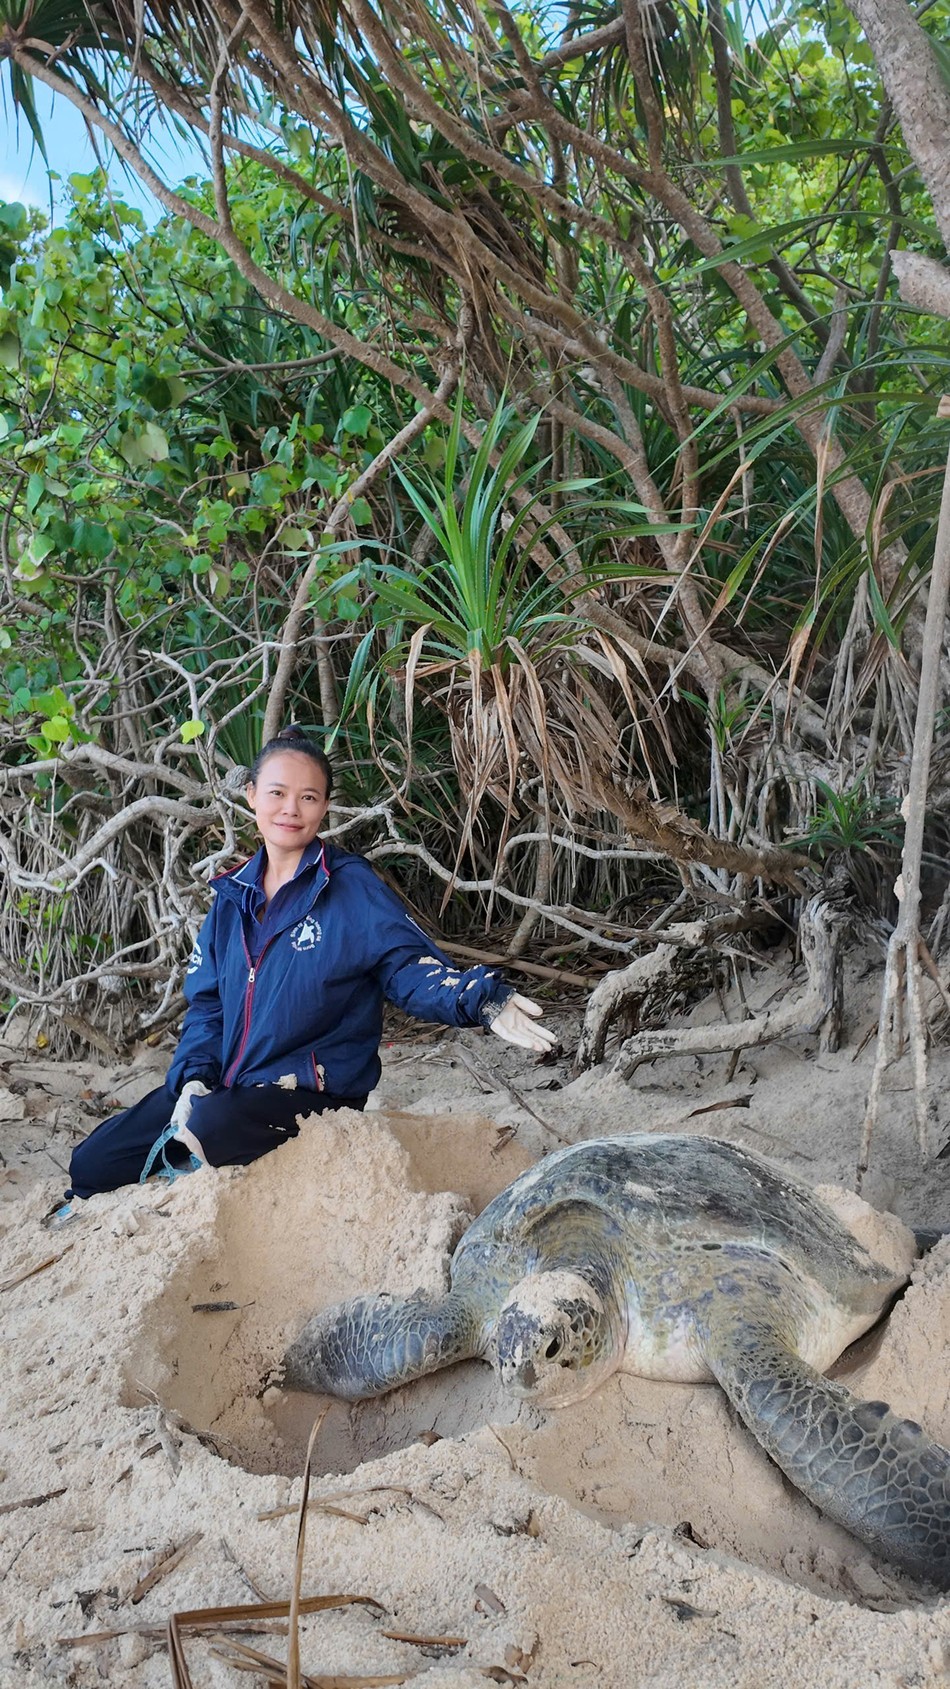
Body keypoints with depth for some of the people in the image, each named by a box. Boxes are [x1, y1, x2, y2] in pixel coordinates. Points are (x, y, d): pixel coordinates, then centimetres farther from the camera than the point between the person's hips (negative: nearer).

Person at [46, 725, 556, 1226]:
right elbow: (206, 1001, 9)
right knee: (92, 1163, 0)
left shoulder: (352, 888, -11)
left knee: (211, 1125, -33)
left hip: (314, 1088, -5)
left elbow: (409, 966, -18)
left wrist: (481, 1000, -37)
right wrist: (194, 1078, -7)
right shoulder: (235, 895, 7)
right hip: (222, 1086, 6)